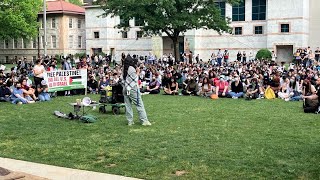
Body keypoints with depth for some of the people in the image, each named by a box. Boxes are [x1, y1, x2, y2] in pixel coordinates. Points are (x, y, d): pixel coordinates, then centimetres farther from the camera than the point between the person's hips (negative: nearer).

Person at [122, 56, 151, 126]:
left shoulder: (124, 69, 9)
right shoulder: (131, 68, -11)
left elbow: (123, 80, 12)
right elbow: (135, 79, -7)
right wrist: (137, 72, 2)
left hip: (125, 89, 7)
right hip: (132, 89, -7)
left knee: (128, 105, 7)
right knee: (139, 104, -3)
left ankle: (130, 121, 9)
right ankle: (144, 120, -4)